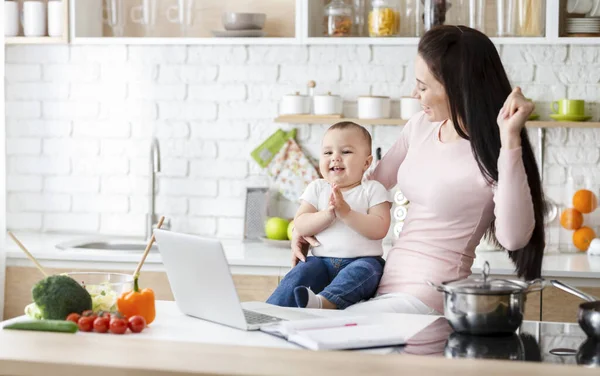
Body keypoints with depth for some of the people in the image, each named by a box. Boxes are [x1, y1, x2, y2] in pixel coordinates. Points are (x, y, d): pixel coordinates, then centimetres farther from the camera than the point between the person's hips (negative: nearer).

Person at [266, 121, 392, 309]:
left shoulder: (372, 190, 5)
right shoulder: (317, 188, 13)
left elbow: (379, 229, -9)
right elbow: (300, 226, 1)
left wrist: (347, 213, -19)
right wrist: (328, 214, -16)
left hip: (363, 260, -3)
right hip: (322, 260, 3)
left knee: (361, 271, -36)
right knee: (299, 274, -25)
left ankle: (323, 302, -58)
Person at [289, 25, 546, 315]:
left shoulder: (493, 153, -16)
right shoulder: (421, 127, 6)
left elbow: (513, 237, -31)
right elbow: (372, 184, 21)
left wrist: (510, 139, -33)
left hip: (428, 298, -8)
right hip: (388, 283, 8)